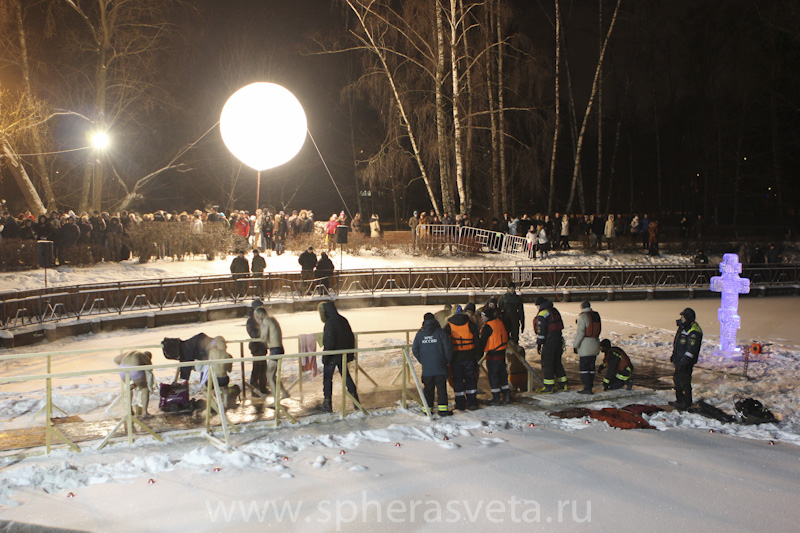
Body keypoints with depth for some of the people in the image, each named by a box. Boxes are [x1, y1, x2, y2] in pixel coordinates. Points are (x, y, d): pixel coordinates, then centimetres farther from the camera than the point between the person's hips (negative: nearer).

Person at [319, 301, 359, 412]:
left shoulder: (330, 323, -18)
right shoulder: (343, 320, 7)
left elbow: (329, 342, -21)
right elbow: (351, 337, 12)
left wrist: (325, 356, -14)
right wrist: (351, 352, 19)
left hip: (332, 357, -7)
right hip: (343, 356, 7)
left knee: (327, 378, 3)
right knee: (346, 376, 18)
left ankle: (327, 402, 2)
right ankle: (354, 397, 15)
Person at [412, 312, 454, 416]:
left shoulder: (420, 333, 3)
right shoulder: (440, 332, -6)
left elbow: (415, 349, 6)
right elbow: (448, 348, -7)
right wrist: (447, 360, 8)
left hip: (426, 368, 3)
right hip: (440, 368, -3)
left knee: (428, 388, 11)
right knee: (441, 388, 1)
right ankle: (442, 409, -3)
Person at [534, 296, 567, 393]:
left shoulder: (542, 314, -14)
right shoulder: (555, 311, 12)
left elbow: (541, 331, -16)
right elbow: (560, 325, 17)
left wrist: (538, 344, -10)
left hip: (549, 342, -9)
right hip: (559, 339, 9)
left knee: (547, 363, -2)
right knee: (557, 362, 18)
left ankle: (549, 387, -1)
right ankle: (563, 384, 23)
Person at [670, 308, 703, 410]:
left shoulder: (694, 332, -23)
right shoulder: (683, 327, 9)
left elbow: (691, 350, -25)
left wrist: (684, 362, -26)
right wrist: (673, 355, 24)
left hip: (686, 363, -10)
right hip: (679, 360, 10)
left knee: (684, 382, -1)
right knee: (677, 380, 19)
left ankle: (687, 403, 12)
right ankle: (679, 400, 33)